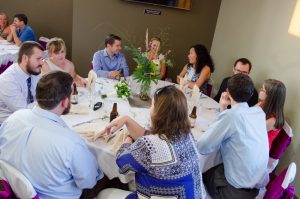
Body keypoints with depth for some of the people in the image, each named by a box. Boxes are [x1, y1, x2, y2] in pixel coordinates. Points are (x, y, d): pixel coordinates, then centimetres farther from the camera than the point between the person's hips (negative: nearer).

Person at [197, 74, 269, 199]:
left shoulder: (231, 115, -24)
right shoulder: (259, 112, -1)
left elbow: (202, 148, -18)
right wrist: (224, 109, 3)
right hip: (259, 182, 7)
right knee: (214, 168, 28)